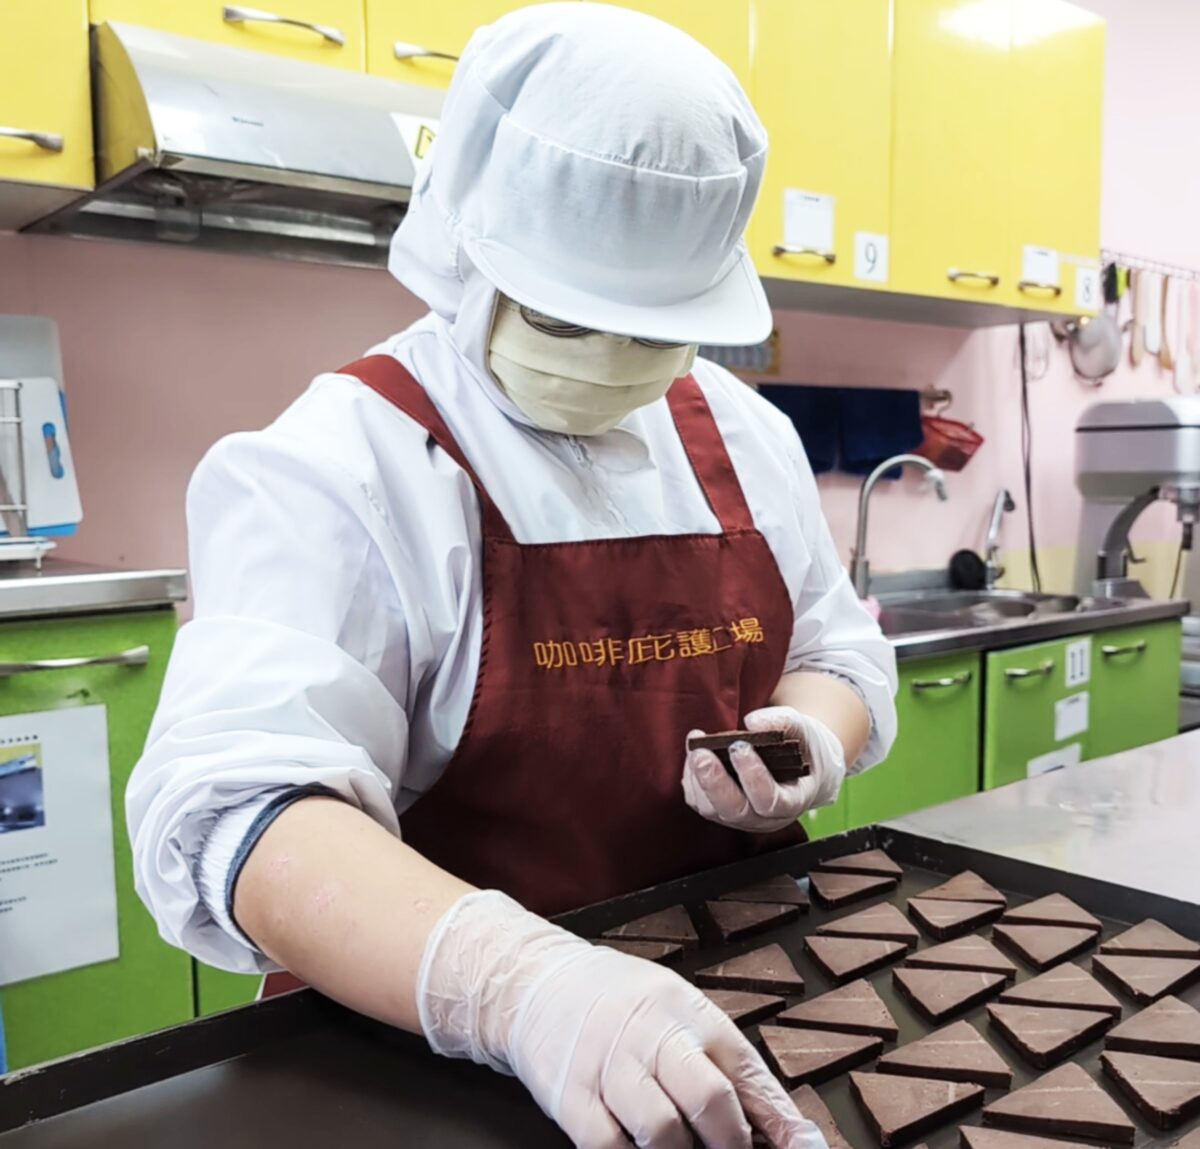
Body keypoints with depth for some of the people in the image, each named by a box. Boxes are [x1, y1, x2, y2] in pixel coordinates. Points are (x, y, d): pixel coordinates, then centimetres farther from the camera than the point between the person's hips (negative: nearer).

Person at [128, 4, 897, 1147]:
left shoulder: (743, 434, 5)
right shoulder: (337, 464, -12)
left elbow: (838, 654, 15)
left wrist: (811, 745, -7)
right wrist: (520, 984, -38)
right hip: (431, 1053, -3)